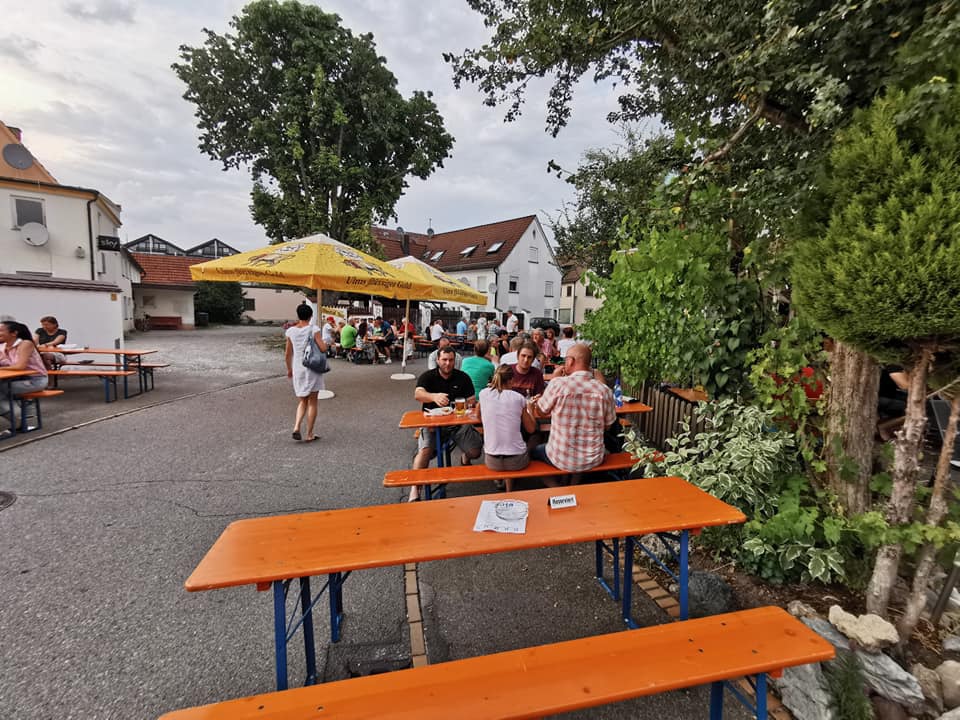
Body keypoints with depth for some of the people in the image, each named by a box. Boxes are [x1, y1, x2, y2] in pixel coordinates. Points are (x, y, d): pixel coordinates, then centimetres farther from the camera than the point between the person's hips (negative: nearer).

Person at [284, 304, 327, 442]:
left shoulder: (291, 331, 2)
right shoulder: (314, 329, -9)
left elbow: (287, 354, 7)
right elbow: (323, 348, -17)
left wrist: (289, 369, 20)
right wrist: (326, 342, 5)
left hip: (297, 369, 4)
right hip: (312, 368, -4)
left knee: (303, 401, 18)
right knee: (312, 402, 7)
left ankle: (296, 427, -2)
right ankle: (309, 435, 10)